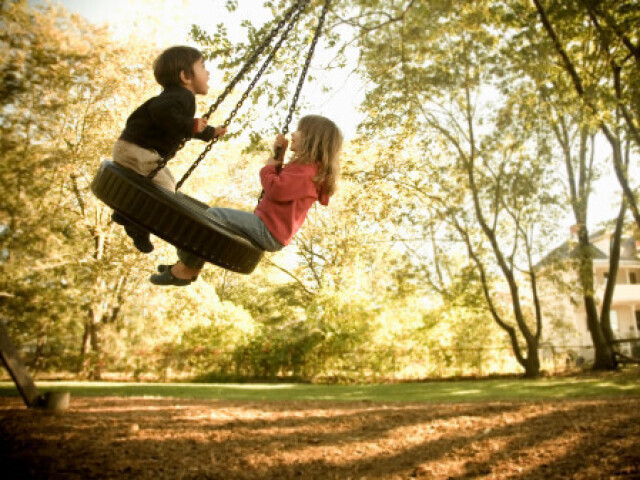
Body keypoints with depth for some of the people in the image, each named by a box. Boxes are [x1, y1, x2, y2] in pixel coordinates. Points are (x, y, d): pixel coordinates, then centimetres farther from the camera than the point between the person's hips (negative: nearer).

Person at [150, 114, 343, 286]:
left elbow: (276, 190, -27)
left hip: (269, 233, -11)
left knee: (213, 215, -14)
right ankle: (191, 267, 15)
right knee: (214, 215, 18)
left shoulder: (306, 170, -16)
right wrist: (278, 154, 15)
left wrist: (269, 166, -7)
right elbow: (277, 184, 28)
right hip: (268, 231, 11)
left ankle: (184, 270, -4)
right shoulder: (304, 166, 18)